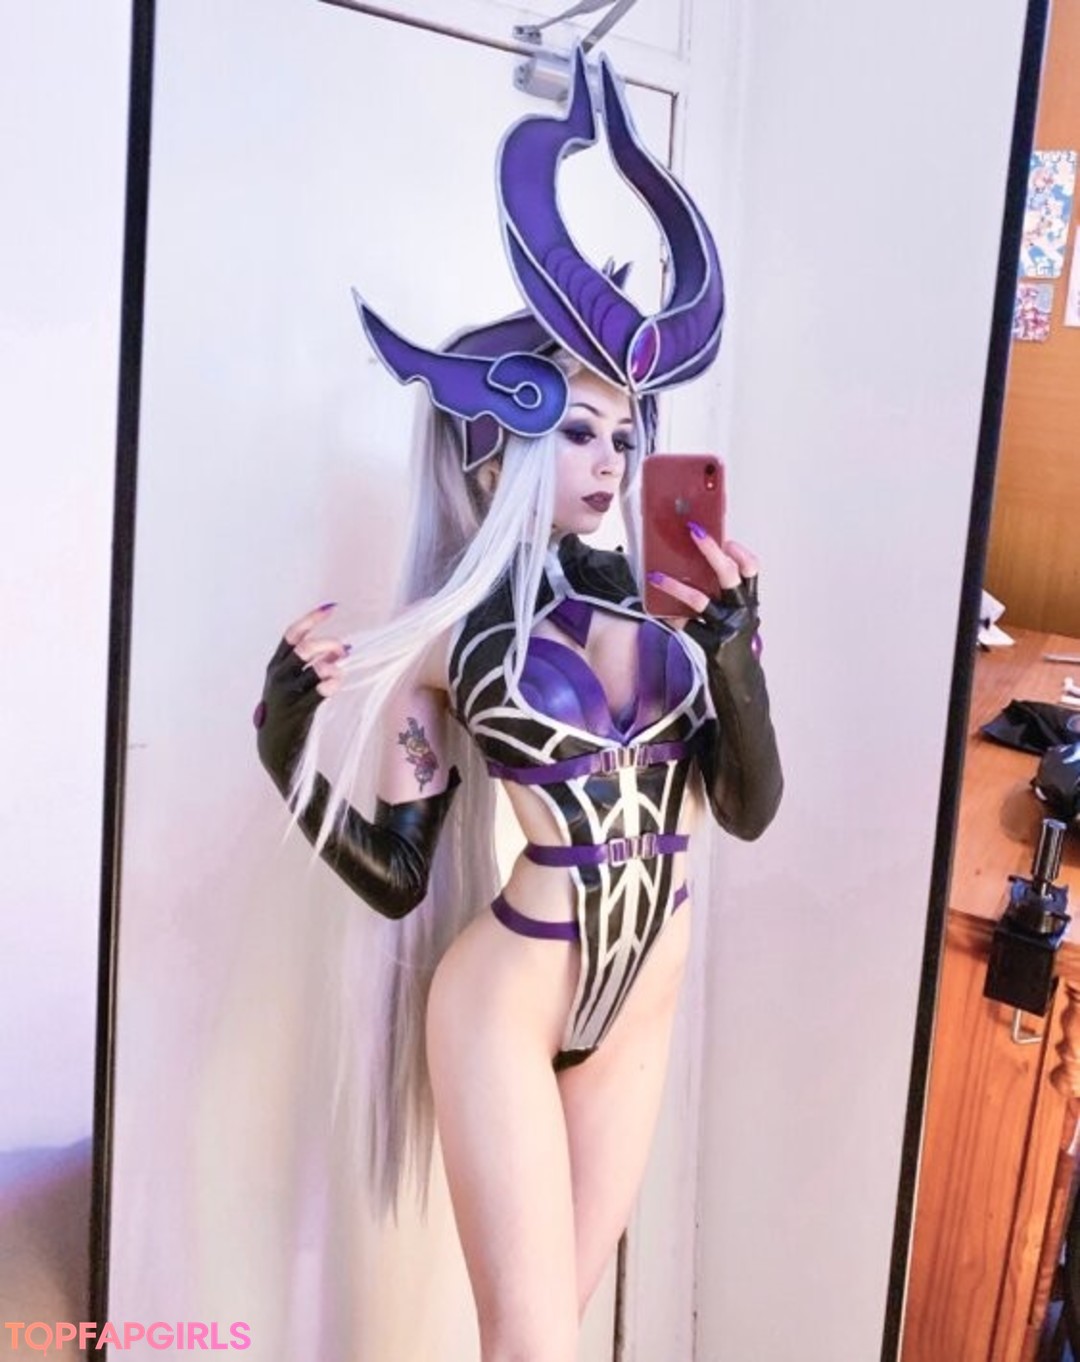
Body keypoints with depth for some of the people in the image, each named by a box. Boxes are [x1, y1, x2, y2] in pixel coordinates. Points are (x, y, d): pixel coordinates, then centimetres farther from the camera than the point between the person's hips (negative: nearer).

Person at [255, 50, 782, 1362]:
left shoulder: (655, 591, 0)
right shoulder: (440, 636, -10)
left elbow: (749, 806, -2)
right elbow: (394, 876, -8)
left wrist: (735, 642, -15)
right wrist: (287, 741, -21)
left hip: (639, 1005, 5)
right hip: (505, 1001, -4)